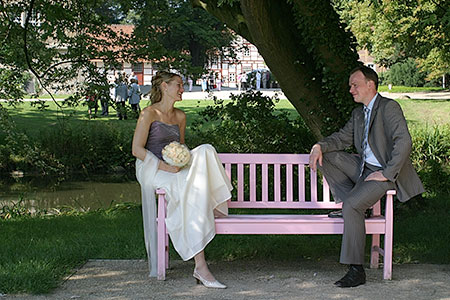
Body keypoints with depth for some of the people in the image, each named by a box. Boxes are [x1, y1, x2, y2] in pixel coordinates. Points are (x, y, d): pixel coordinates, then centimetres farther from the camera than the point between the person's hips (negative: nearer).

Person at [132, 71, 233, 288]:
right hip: (151, 169, -6)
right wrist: (165, 167, -20)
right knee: (194, 192, -33)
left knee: (205, 151, -22)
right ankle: (200, 266, -38)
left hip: (174, 170, 6)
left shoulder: (180, 116, 16)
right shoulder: (149, 113, -5)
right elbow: (137, 149, -10)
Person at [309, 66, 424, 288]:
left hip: (383, 173, -9)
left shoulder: (388, 107, -15)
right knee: (325, 156, 1)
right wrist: (320, 146, -1)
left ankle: (356, 271, -24)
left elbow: (403, 142, -25)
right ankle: (349, 201, 1)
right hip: (363, 167, 9)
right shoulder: (358, 113, 14)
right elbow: (343, 137, 20)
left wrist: (387, 174, -25)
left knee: (352, 206, -28)